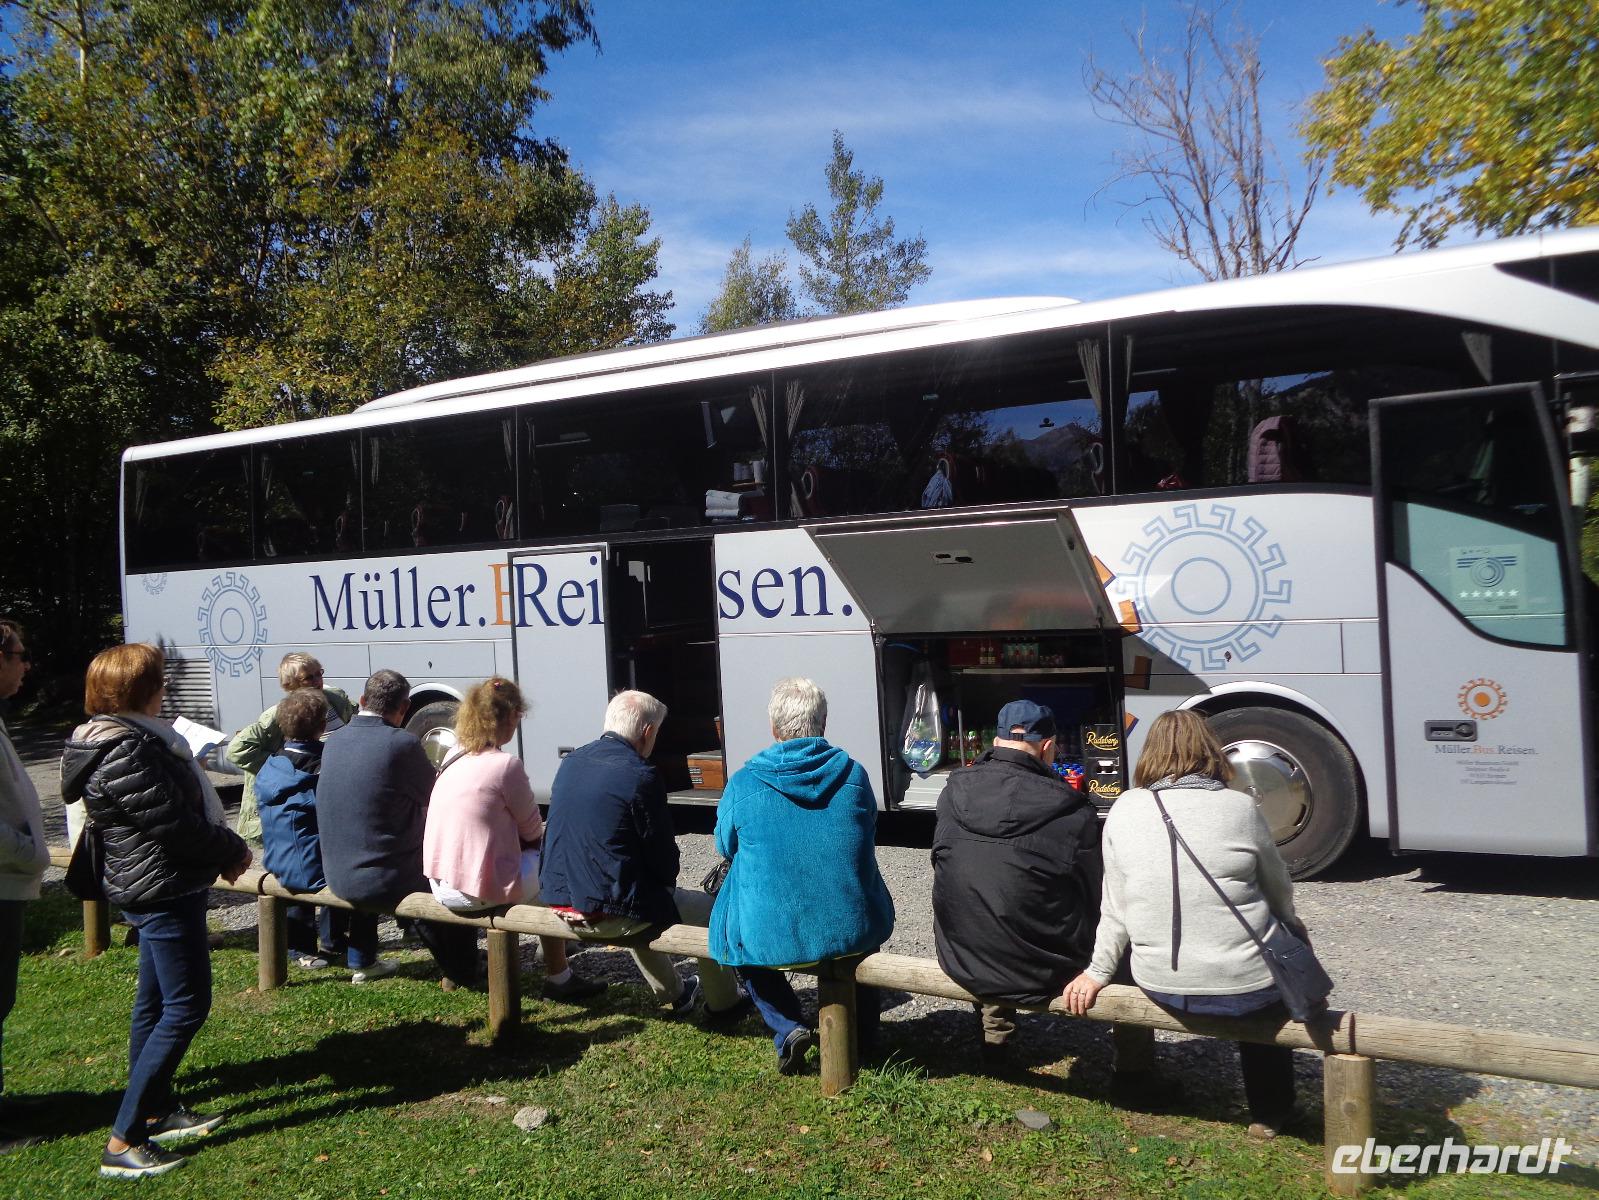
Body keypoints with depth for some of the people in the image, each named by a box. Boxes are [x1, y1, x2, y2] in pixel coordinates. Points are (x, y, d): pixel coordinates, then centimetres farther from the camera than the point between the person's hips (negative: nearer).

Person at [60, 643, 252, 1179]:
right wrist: (233, 849, -8)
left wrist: (221, 850, 7)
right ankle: (123, 1143, 1)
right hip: (163, 892, -11)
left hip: (157, 891, 11)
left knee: (155, 1004, 19)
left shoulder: (135, 739, 8)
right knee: (185, 1008, -5)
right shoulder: (125, 754, -24)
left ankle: (157, 1110, 34)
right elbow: (174, 824, -23)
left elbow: (179, 807, 14)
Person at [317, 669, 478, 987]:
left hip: (338, 877, 7)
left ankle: (361, 961, 46)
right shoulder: (402, 744, -19)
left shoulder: (334, 741, 2)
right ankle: (460, 973, 27)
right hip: (385, 879, -6)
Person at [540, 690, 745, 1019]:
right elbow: (663, 855, -11)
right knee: (705, 908, 14)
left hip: (560, 899, 8)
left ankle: (674, 994, 49)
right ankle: (723, 1004, 30)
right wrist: (666, 882, 12)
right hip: (609, 912, -8)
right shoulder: (640, 776, -18)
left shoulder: (571, 762, 5)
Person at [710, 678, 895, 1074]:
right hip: (853, 934, 2)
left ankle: (788, 1029, 15)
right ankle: (863, 1028, 44)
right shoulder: (853, 774, -3)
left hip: (772, 939, -2)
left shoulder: (742, 784, -8)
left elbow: (726, 848, 9)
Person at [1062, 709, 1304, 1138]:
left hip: (1161, 987, 3)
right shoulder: (1239, 808, -9)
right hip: (1245, 986, -3)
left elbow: (1115, 908, 0)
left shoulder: (1124, 809, -4)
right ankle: (1270, 1108, 38)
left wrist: (1098, 972, 15)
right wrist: (1290, 925, 28)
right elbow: (1281, 894, 7)